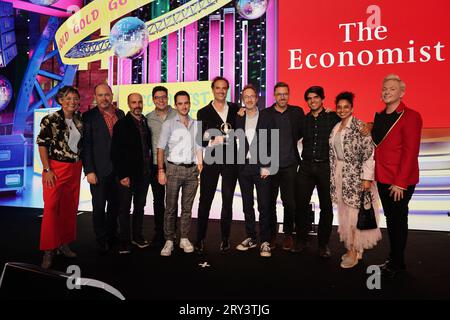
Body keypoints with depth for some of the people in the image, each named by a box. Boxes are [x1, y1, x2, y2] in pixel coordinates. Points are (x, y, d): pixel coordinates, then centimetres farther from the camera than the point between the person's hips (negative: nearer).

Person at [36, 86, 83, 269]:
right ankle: (49, 250, 5)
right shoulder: (50, 120, -8)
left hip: (75, 169, 5)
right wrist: (47, 170, -12)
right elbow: (42, 144, -8)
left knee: (70, 208, 10)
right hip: (56, 168, -5)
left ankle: (64, 244, 23)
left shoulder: (79, 121, 7)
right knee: (51, 208, -6)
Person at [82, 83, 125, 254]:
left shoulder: (120, 114, 8)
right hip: (99, 170, -4)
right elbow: (86, 145, -8)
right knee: (99, 206, 6)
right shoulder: (89, 117, -5)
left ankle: (112, 234, 34)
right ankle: (101, 240, 21)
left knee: (115, 204, 16)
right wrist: (89, 171, -13)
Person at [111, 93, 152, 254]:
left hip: (144, 173, 5)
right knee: (125, 208, 5)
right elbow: (116, 152, -10)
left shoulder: (146, 122, 8)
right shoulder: (122, 124, -6)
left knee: (140, 206, 14)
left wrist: (150, 168, 7)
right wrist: (122, 175, -14)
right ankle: (125, 240, 16)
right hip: (128, 174, -5)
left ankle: (137, 235, 28)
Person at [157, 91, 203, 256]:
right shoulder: (169, 124, 1)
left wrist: (200, 169, 5)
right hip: (174, 169, -3)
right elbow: (161, 149, -1)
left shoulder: (196, 124, 11)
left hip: (192, 170, 3)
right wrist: (161, 171, -8)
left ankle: (184, 239, 19)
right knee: (171, 207, 0)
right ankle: (169, 241, 8)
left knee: (187, 207, 9)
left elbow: (199, 148, 14)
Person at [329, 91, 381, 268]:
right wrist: (333, 176, 12)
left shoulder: (360, 126, -10)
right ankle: (351, 246, 24)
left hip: (355, 175, -7)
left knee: (354, 212, -4)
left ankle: (354, 251, 9)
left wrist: (367, 178, -18)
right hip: (339, 174, 7)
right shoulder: (336, 128, 11)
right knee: (344, 212, 11)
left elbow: (369, 154, -14)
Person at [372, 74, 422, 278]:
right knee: (390, 219, 15)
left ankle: (396, 263, 20)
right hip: (382, 179, 7)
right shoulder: (379, 116, 11)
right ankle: (395, 260, 30)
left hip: (400, 181, -7)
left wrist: (400, 183, -19)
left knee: (398, 219, 4)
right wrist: (373, 174, 1)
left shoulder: (410, 116, -11)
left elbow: (410, 152, -16)